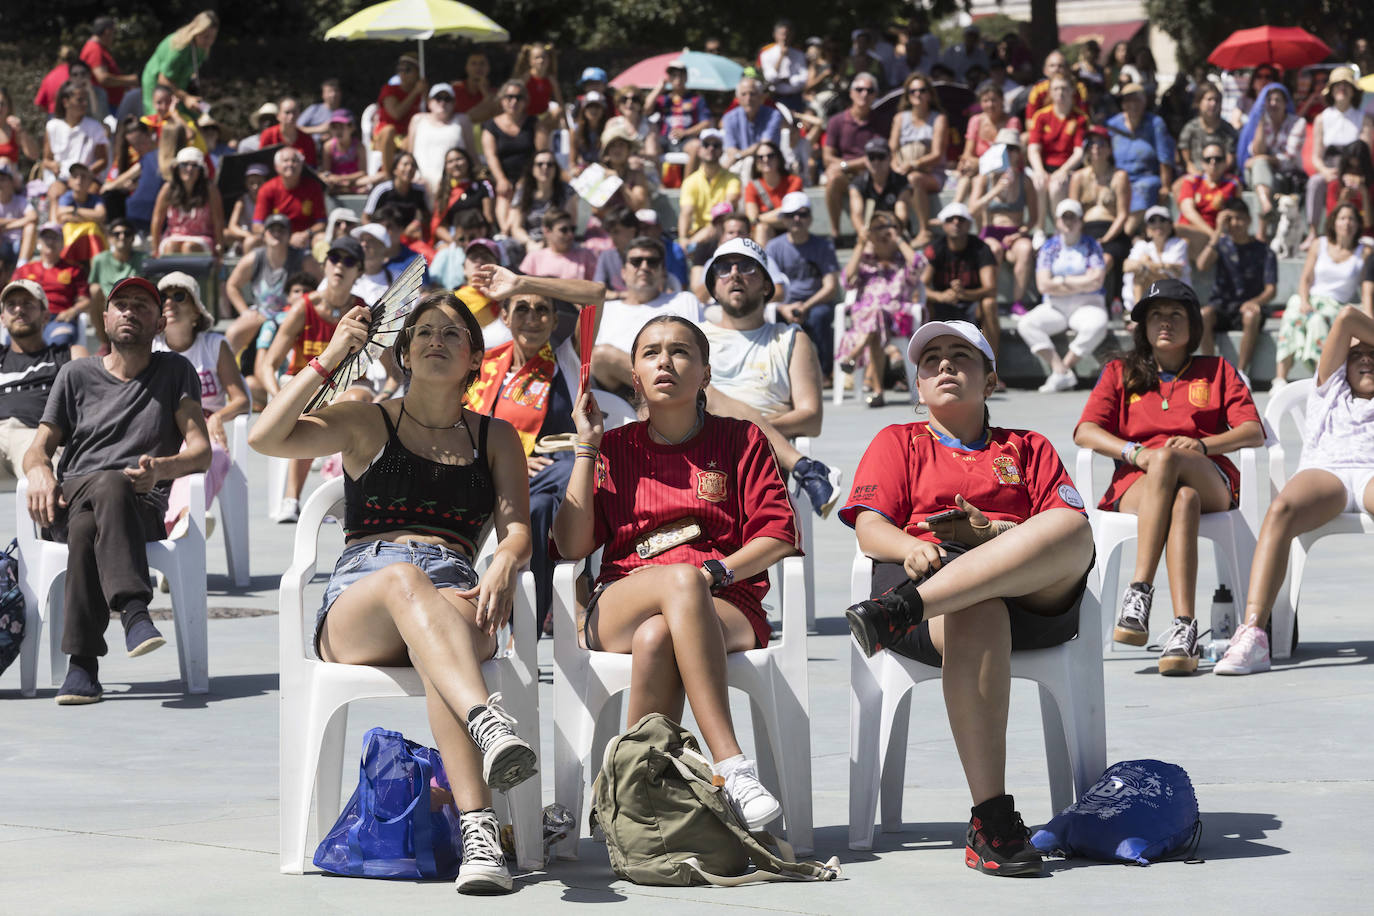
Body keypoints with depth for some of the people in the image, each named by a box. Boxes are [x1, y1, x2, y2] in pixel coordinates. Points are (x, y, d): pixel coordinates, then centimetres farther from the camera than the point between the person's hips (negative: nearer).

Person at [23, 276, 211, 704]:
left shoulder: (175, 372, 17)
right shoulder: (76, 375, 22)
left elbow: (201, 452, 6)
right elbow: (38, 447, 16)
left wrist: (162, 467, -18)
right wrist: (39, 471, -11)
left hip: (141, 506, -1)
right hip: (70, 499, 2)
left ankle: (83, 662, -48)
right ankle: (134, 610, -51)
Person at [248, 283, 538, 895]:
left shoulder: (495, 438, 24)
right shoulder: (367, 422, 19)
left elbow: (517, 528, 10)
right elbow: (265, 438, 2)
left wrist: (504, 564, -14)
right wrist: (330, 357, 1)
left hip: (454, 597, 1)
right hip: (355, 603, 0)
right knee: (404, 578, -40)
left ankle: (479, 832, -59)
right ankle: (489, 724, -66)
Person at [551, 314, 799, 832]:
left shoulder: (740, 441, 15)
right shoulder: (615, 448, 18)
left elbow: (779, 536, 4)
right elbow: (572, 546, 5)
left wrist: (715, 571, -12)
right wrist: (586, 448, 4)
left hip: (725, 607, -1)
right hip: (617, 609, 1)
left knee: (657, 638, -39)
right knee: (681, 580, -37)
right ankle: (732, 770, -46)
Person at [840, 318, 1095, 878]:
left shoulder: (1029, 448, 30)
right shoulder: (897, 442, 28)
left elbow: (1068, 527, 13)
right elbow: (869, 529, 12)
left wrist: (999, 534, -8)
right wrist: (912, 548, -13)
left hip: (1034, 595, 2)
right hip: (931, 572, -1)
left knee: (1072, 530, -35)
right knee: (975, 616, -42)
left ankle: (901, 608, -48)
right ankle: (991, 820, -44)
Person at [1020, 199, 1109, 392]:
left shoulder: (1092, 245, 5)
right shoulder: (1049, 247, 8)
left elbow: (1096, 281, -9)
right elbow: (1043, 285, -4)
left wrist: (1061, 281, -7)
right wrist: (1081, 283, -6)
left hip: (1087, 305, -2)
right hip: (1054, 306, 2)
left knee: (1096, 326, -36)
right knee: (1025, 324, -25)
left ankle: (1065, 366, -22)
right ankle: (1062, 372, -31)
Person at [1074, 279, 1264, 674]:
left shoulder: (1217, 371, 23)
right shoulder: (1121, 373, 23)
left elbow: (1254, 432, 6)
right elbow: (1085, 433, 6)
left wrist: (1202, 444, -14)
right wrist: (1136, 452, -13)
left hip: (1210, 483, 0)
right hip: (1136, 486, 0)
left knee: (1168, 458, -38)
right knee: (1183, 500, -39)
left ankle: (1139, 592, -48)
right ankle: (1183, 626, -53)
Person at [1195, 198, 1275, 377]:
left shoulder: (1263, 251, 4)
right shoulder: (1221, 244, 9)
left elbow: (1270, 290, -3)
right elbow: (1202, 265, -11)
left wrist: (1255, 302, -26)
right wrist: (1218, 232, -13)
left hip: (1246, 307, -1)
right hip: (1221, 305, 1)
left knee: (1252, 315, -37)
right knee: (1203, 314, -33)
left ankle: (1241, 371, -29)